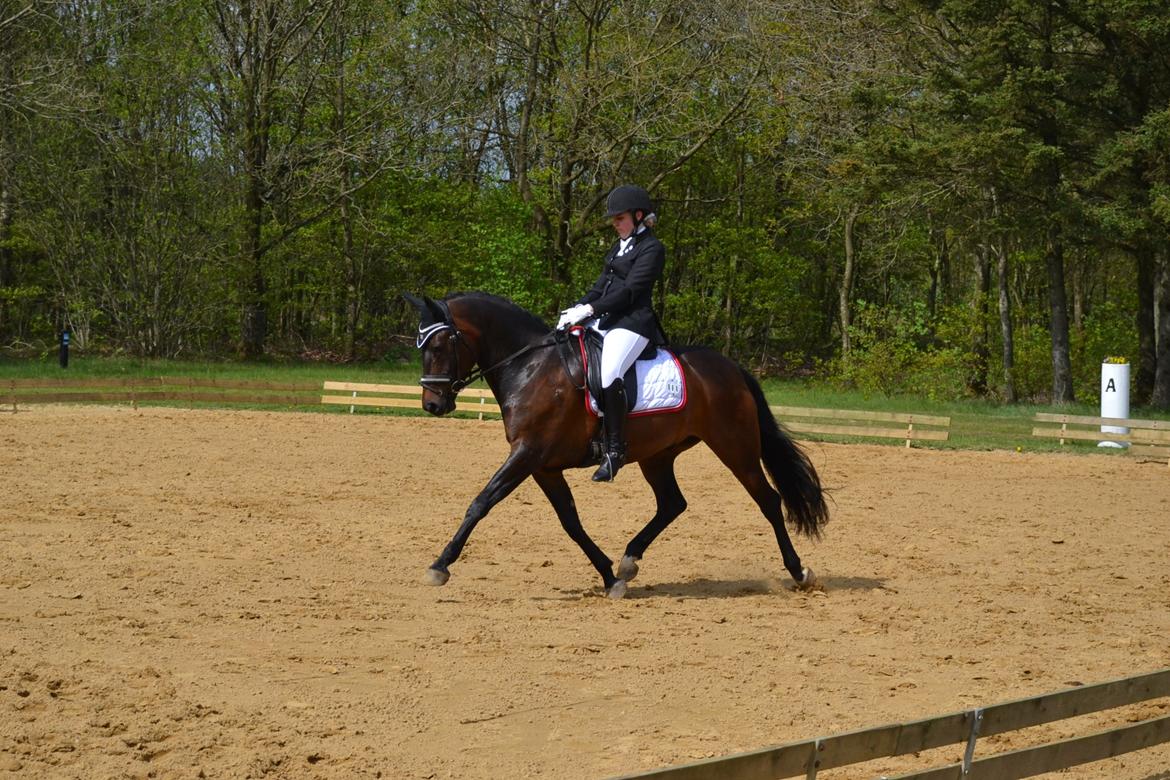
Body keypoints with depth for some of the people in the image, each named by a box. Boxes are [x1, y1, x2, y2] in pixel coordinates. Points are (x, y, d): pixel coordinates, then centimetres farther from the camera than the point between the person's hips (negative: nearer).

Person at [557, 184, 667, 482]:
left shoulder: (651, 248, -7)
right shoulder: (619, 246, 21)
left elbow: (629, 291, -15)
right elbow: (601, 286, 18)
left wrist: (591, 309, -21)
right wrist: (578, 308, 2)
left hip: (632, 322, -10)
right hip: (604, 320, 10)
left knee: (608, 374, -31)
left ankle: (615, 449, -25)